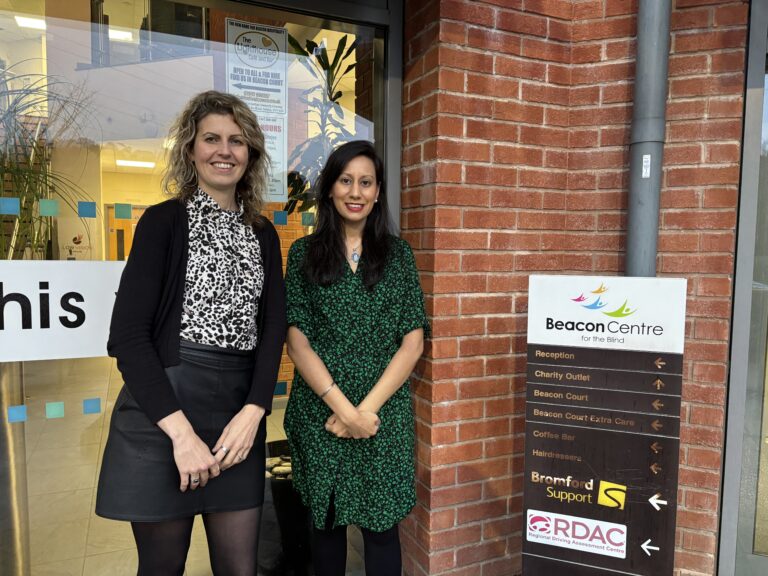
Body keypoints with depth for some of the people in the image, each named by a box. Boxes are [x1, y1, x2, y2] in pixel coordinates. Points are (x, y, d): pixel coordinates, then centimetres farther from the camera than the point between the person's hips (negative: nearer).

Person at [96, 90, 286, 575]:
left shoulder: (264, 234, 11)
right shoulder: (165, 220, -1)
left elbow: (273, 328, 5)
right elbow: (127, 334, -9)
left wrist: (253, 412, -10)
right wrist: (181, 431, -16)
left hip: (241, 413, 4)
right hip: (163, 403, -3)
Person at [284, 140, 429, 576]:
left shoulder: (398, 253, 5)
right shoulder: (305, 253, 4)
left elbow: (413, 342, 0)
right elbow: (297, 342, -3)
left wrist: (367, 409, -9)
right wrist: (343, 407, -12)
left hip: (384, 413, 0)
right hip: (320, 412, 0)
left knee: (381, 525, 8)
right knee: (327, 520, 14)